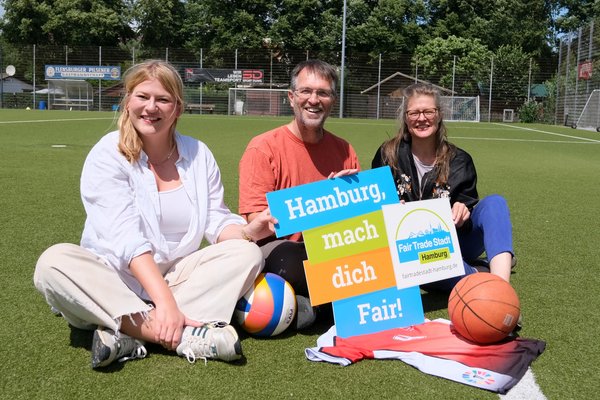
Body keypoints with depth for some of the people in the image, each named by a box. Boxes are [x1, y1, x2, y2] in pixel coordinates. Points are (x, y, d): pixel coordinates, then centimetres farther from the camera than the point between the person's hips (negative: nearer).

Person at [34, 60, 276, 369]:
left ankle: (127, 334, -32)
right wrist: (164, 300, -34)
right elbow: (127, 239, -23)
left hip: (177, 275, 4)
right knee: (53, 262, -31)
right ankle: (187, 337, -40)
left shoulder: (198, 154, 3)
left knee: (247, 253, -18)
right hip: (115, 278, -3)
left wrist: (248, 230, -24)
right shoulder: (107, 155, -11)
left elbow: (217, 223, -1)